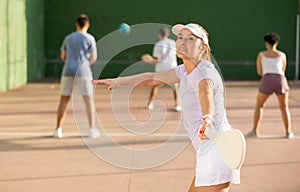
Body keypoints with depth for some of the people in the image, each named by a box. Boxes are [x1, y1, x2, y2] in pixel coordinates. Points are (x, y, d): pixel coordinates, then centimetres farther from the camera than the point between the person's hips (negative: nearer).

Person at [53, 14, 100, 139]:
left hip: (68, 71, 3)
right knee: (89, 99, 3)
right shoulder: (89, 38, 1)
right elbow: (93, 58, -2)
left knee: (64, 100, 9)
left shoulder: (68, 38, 12)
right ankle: (92, 129, 0)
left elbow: (63, 57, 17)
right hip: (83, 72, -3)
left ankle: (58, 129, 8)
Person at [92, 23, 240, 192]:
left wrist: (207, 119, -60)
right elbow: (153, 78, 25)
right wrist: (120, 81, 21)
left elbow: (206, 95, -40)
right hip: (208, 150, 10)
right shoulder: (185, 71, 12)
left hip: (216, 145, -10)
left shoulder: (205, 72, -17)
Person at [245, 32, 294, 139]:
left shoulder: (261, 55, 14)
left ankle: (254, 131, 8)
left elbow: (259, 72, 15)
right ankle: (288, 132, 13)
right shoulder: (282, 55, 17)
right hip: (281, 80, 1)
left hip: (267, 80, -1)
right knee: (284, 108, 18)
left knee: (259, 106, 16)